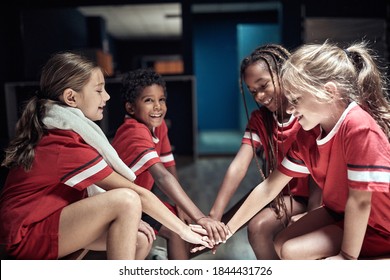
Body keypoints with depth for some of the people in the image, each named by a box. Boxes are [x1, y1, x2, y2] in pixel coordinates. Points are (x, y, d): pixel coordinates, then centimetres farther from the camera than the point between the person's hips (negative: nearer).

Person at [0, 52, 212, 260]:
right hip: (26, 236, -9)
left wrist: (127, 220, -7)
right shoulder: (68, 145, -25)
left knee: (140, 239, -2)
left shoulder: (56, 131, 4)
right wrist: (184, 231, -14)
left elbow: (92, 190, 3)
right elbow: (138, 194, -21)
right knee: (126, 200, -27)